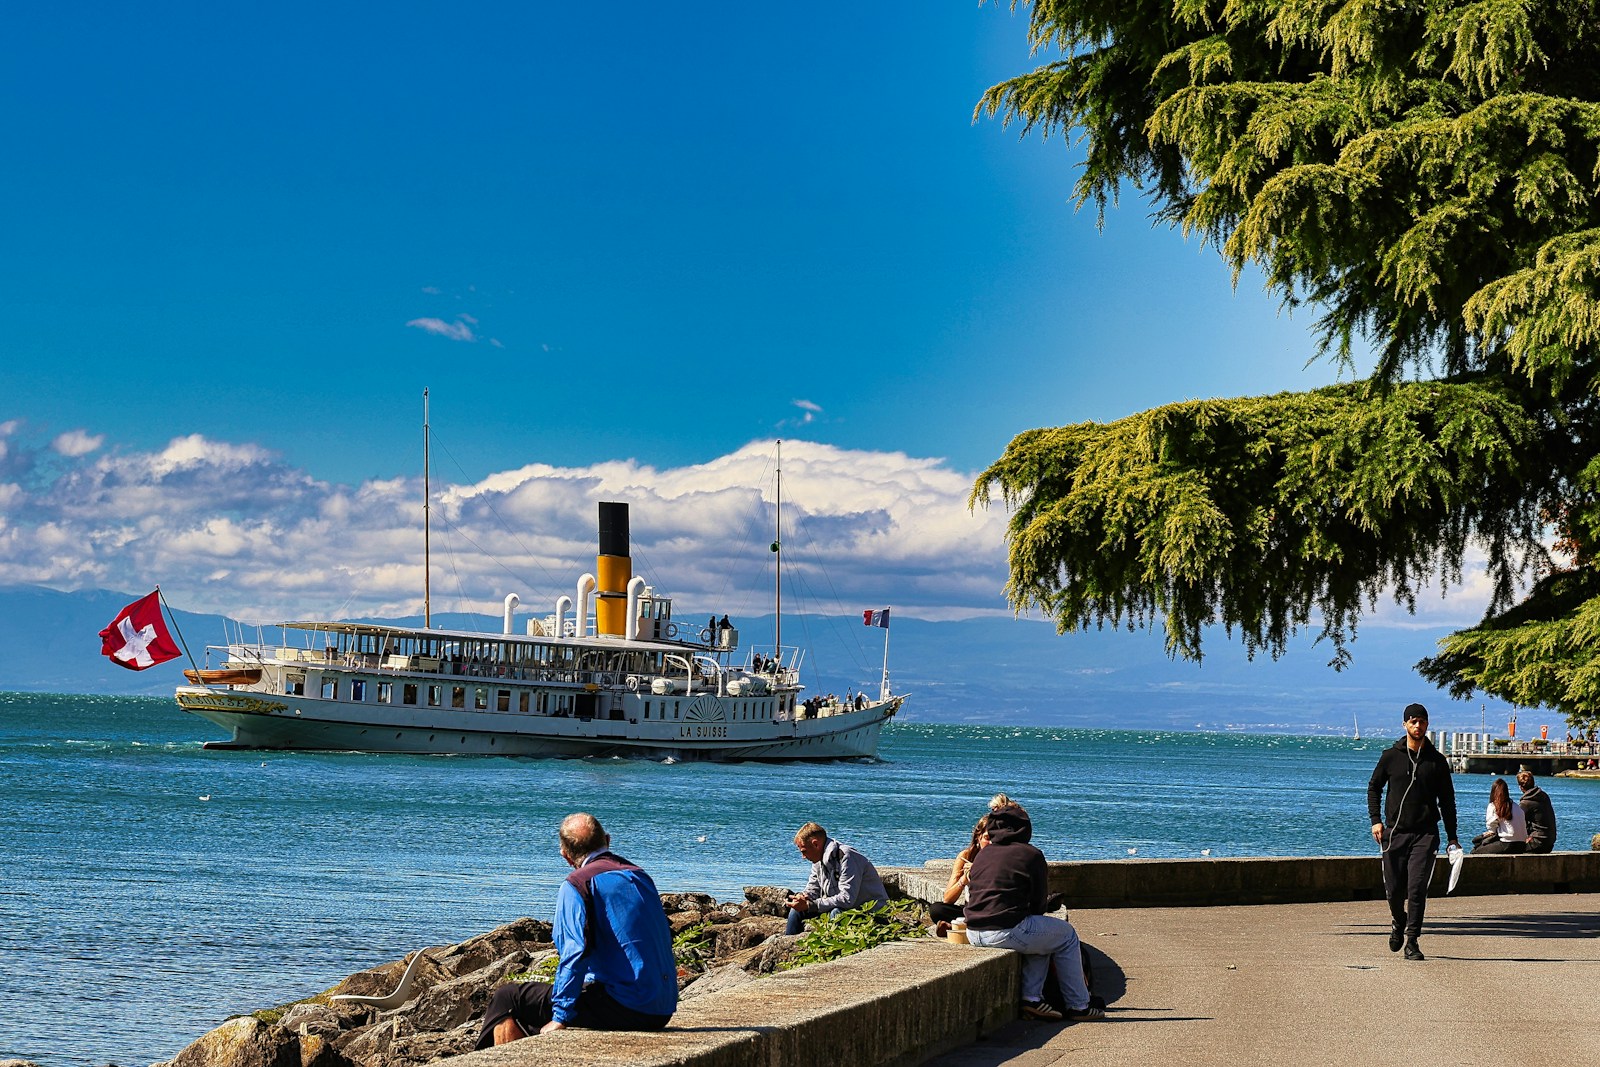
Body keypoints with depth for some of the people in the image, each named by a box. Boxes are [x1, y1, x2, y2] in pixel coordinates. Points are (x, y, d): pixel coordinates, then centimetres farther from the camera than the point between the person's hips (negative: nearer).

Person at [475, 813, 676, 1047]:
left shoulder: (577, 883, -7)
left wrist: (560, 1019, -15)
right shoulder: (641, 877, 15)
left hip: (621, 1007, -8)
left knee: (507, 997, 2)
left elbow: (575, 952, -18)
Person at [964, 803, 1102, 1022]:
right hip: (1007, 932, -7)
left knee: (1040, 934, 30)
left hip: (973, 934, 7)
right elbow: (1038, 904, 3)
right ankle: (1079, 1006, 18)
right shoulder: (1031, 855, -1)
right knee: (1067, 934, 16)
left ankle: (1031, 997, 16)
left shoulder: (983, 855, 17)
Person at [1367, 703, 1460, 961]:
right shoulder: (1390, 756, 4)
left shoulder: (1436, 760, 4)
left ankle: (1412, 940, -4)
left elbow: (1447, 800, 10)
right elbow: (1374, 788, 12)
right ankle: (1398, 923, 35)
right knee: (1394, 889, 4)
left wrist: (1452, 837, 7)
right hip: (1395, 832, 1)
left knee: (1417, 888, -10)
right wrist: (1375, 820, -2)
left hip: (1425, 833, -1)